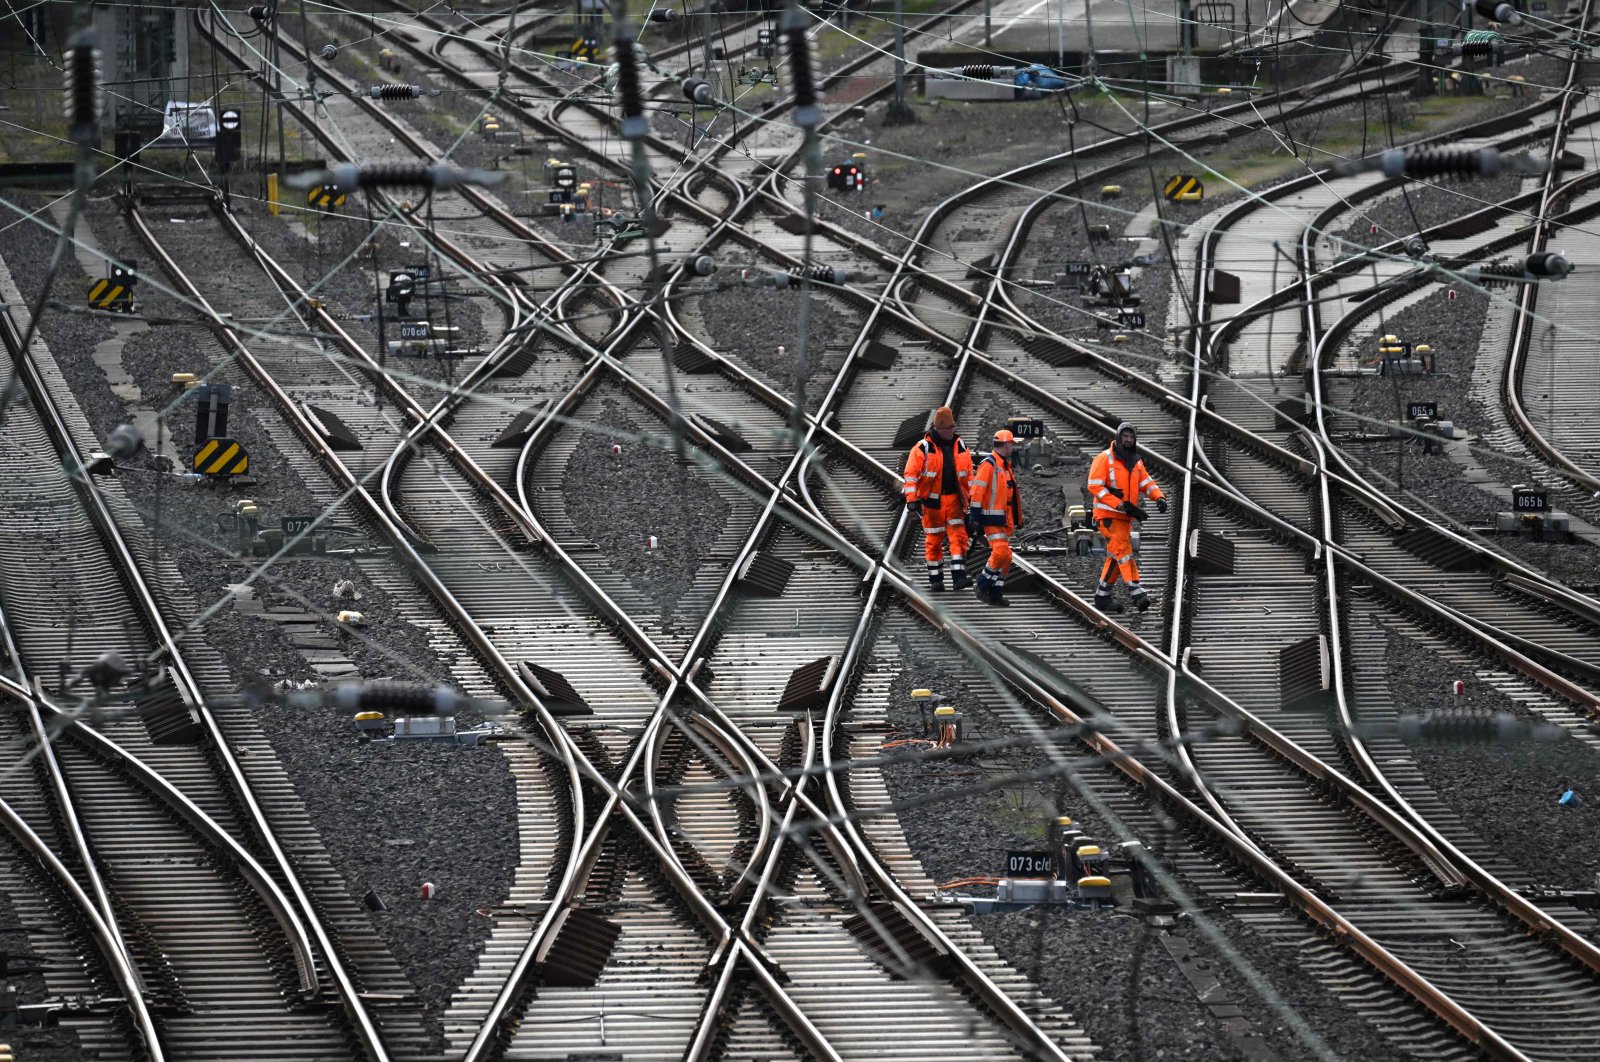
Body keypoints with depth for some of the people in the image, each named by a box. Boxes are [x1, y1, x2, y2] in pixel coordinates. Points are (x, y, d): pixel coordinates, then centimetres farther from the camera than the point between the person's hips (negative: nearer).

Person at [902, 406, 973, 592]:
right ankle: (935, 579, 12)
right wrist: (912, 499, -17)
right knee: (933, 540, 4)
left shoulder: (960, 447, 8)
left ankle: (959, 575, -13)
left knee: (958, 535, -10)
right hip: (933, 501, -3)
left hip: (954, 499, 3)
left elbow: (968, 475, 16)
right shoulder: (923, 448, -6)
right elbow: (911, 474, -9)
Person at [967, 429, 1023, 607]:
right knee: (1001, 553, -18)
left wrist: (1017, 519, 27)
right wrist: (975, 517, -21)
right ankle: (983, 584, -4)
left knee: (1004, 556, 8)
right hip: (992, 518, -10)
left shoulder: (1005, 465, 19)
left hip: (1005, 519, 10)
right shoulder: (989, 464, -12)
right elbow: (977, 492, -17)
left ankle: (996, 593, 11)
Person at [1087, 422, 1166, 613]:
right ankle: (1136, 592, -26)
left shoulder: (1136, 462, 13)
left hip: (1125, 516, 8)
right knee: (1123, 549, -18)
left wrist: (1159, 497, -9)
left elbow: (1146, 483, 13)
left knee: (1116, 556, 10)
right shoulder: (1104, 458, -9)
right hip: (1108, 514, -8)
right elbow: (1094, 486, -15)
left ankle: (1102, 596, 17)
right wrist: (1119, 504, -22)